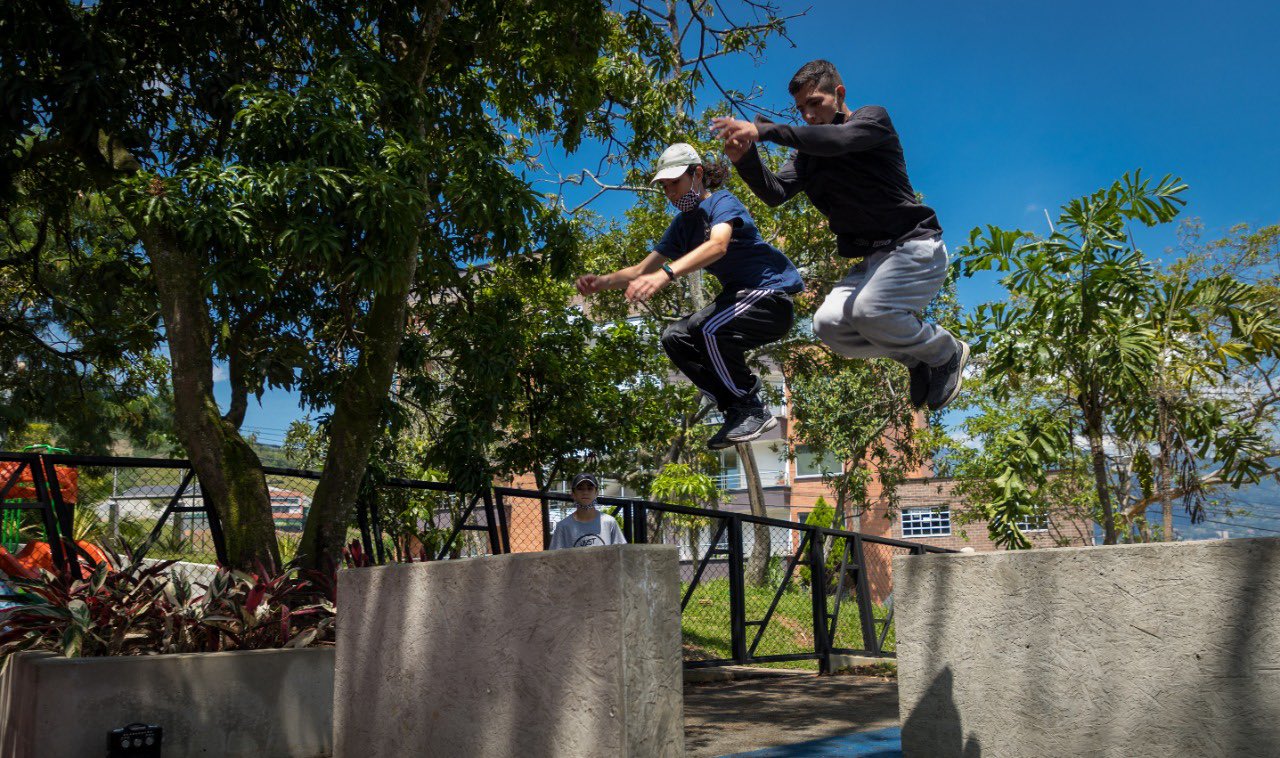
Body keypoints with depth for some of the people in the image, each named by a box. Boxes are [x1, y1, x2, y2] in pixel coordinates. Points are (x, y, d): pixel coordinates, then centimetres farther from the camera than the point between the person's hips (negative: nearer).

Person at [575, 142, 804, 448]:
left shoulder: (723, 202, -12)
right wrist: (602, 281, -13)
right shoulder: (682, 224, 12)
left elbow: (717, 245, -35)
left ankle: (753, 411, -14)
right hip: (738, 296, 9)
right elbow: (641, 271, 7)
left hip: (772, 294, -9)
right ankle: (736, 411, 3)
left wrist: (666, 274, -49)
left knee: (709, 329, -33)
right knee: (675, 338, -1)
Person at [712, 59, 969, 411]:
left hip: (915, 246, -6)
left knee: (869, 310, -30)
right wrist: (745, 160, -24)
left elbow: (837, 140, -27)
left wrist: (763, 129, -34)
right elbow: (776, 192, -4)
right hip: (871, 258, 7)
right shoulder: (808, 153, 14)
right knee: (828, 324, -15)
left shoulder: (873, 118, -3)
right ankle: (916, 357, 8)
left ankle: (946, 352, 0)